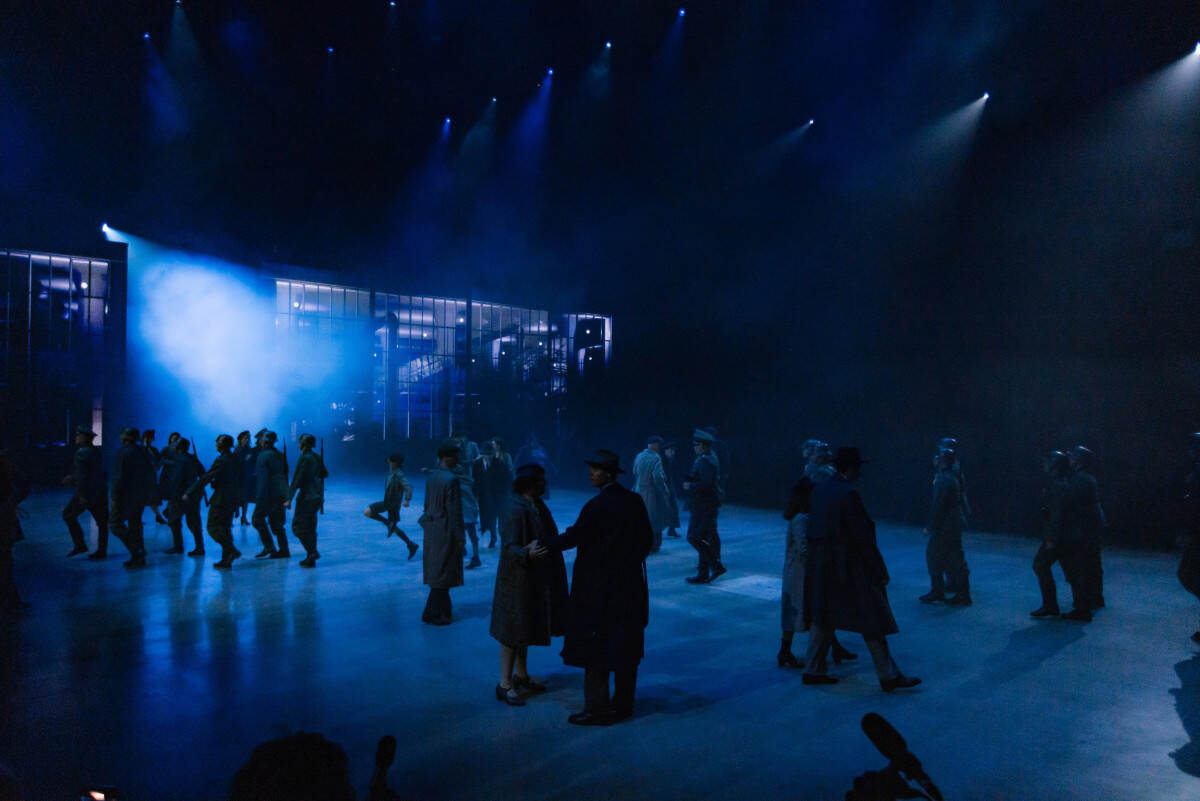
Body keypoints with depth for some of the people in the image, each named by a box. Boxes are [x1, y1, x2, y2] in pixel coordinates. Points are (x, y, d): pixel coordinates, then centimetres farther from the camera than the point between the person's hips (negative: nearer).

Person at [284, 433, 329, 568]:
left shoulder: (304, 458, -15)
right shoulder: (317, 457, 9)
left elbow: (297, 479, -19)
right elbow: (325, 474, 17)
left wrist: (289, 499, -20)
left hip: (306, 496, -8)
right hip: (317, 495, 8)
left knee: (299, 527, -2)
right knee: (310, 526, 14)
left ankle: (312, 553, -11)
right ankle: (310, 557, 15)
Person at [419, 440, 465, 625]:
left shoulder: (431, 477, 6)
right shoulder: (451, 479, -20)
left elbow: (427, 505, 12)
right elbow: (454, 511, -20)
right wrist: (460, 538, -14)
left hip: (432, 529, 9)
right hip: (445, 532, -9)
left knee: (437, 570, 18)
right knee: (443, 572, 2)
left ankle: (443, 608, 32)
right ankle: (432, 613, 9)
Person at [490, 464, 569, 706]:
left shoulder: (536, 505, 5)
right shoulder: (516, 510, -22)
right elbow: (509, 546, -27)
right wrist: (527, 553, -44)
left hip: (535, 577, 9)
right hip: (519, 578, -9)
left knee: (526, 629, 19)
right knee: (514, 631, -1)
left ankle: (521, 676, 32)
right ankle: (505, 685, 9)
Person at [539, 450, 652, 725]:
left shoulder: (597, 506, -18)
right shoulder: (635, 500, 3)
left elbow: (573, 537, -15)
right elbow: (647, 539, 8)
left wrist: (543, 544, -2)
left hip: (600, 588, -7)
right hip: (630, 585, 8)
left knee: (596, 649, 3)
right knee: (626, 647, 15)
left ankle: (597, 710, 9)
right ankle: (623, 704, 25)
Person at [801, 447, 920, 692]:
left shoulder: (819, 490, 5)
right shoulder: (848, 494, -19)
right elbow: (862, 536, -19)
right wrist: (879, 571, -12)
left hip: (821, 566, 8)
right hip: (848, 567, -8)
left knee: (823, 618, 16)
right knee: (871, 621, 2)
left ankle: (813, 670, 22)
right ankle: (889, 676, 11)